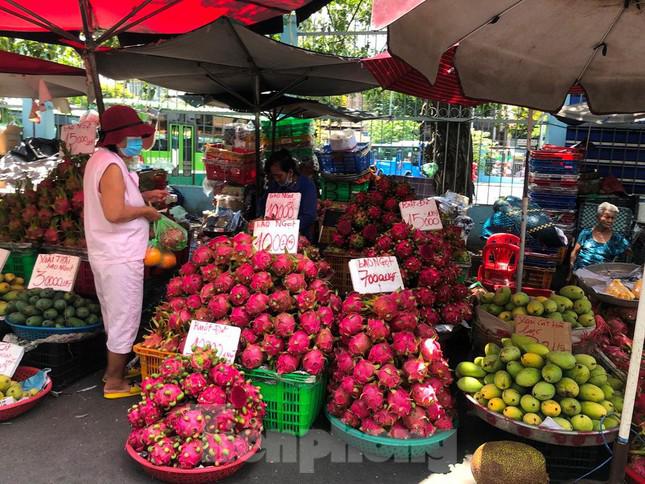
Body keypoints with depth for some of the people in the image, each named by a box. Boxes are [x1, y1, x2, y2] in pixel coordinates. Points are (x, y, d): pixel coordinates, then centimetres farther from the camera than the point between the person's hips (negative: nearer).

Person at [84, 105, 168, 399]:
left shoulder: (100, 160, 12)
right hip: (121, 257, -10)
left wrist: (145, 196, 13)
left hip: (107, 254, 10)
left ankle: (114, 369, 36)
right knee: (124, 318, 1)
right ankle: (115, 382, 13)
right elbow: (115, 213, -29)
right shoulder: (112, 166, -20)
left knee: (116, 316, 22)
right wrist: (145, 211, -13)